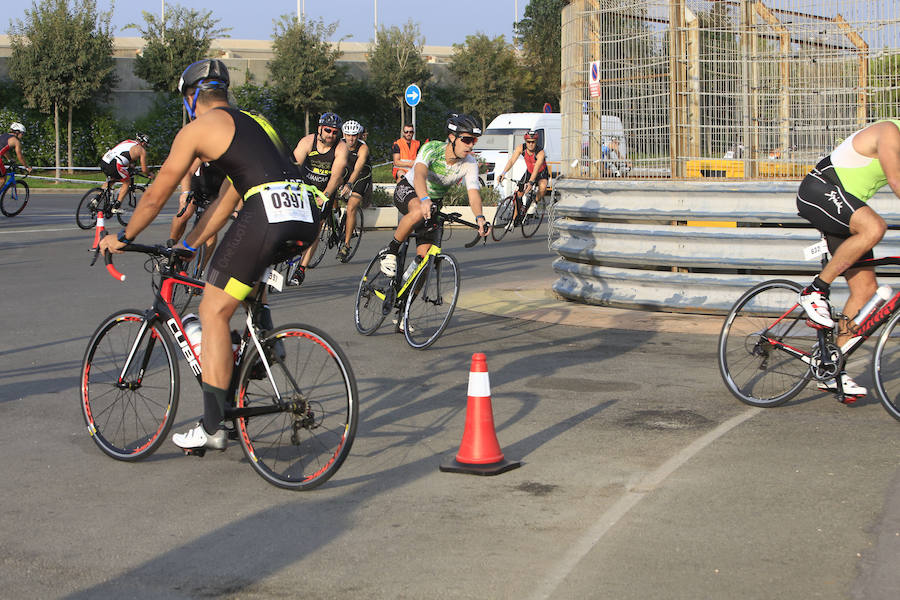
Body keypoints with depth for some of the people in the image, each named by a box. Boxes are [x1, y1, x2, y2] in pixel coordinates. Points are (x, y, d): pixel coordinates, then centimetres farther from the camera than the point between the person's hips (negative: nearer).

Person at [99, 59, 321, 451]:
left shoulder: (198, 128, 11)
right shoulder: (254, 124, 32)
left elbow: (155, 198, 16)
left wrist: (122, 238, 31)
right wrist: (188, 246, 42)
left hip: (266, 213, -7)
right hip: (307, 216, 8)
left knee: (213, 313, 2)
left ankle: (211, 428, -1)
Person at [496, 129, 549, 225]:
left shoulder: (540, 153, -33)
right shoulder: (521, 148, -21)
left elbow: (536, 168, -46)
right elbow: (511, 161, -30)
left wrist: (530, 182, -62)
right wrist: (503, 173, -47)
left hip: (541, 174, -4)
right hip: (529, 172, 4)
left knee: (542, 187, -36)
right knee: (517, 194, -7)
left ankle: (535, 202, -6)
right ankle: (516, 218, 9)